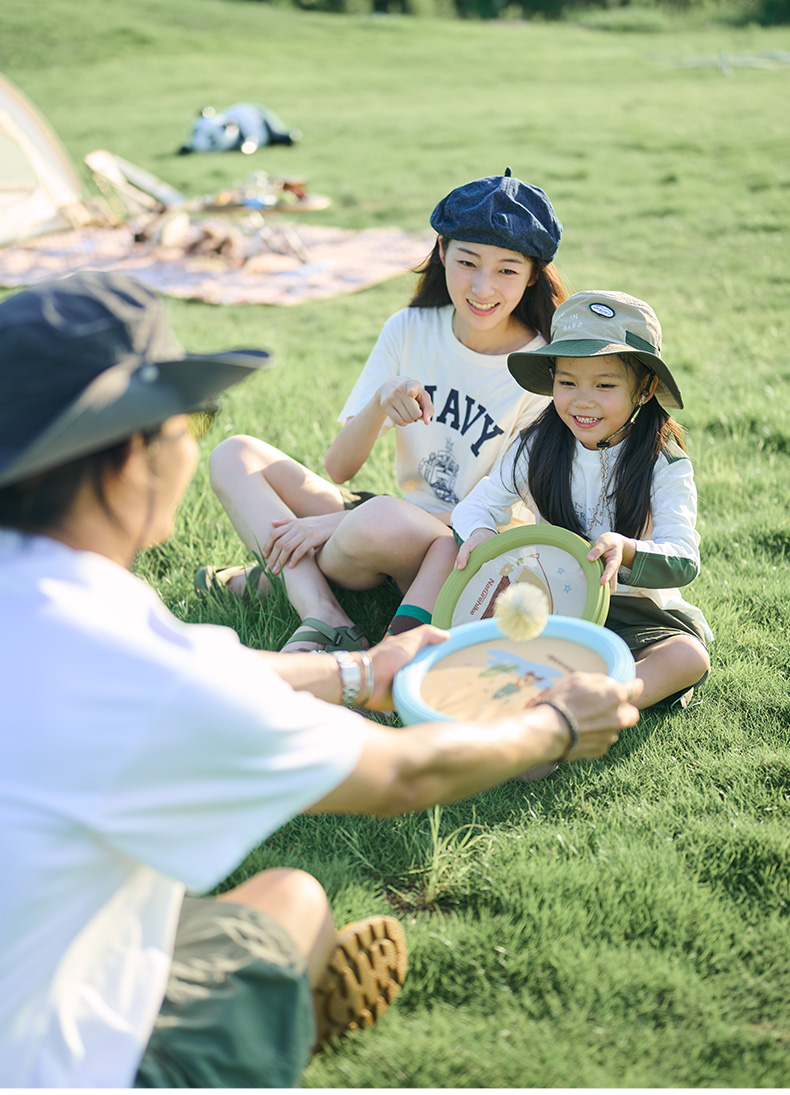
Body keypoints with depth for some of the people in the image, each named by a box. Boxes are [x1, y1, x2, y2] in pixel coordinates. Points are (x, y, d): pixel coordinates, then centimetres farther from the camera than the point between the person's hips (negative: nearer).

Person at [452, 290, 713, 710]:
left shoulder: (664, 464, -9)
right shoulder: (536, 448, -1)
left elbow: (684, 561, -17)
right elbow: (478, 503, 7)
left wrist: (625, 549, -38)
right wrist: (479, 531, -18)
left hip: (638, 612, -2)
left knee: (688, 657, -31)